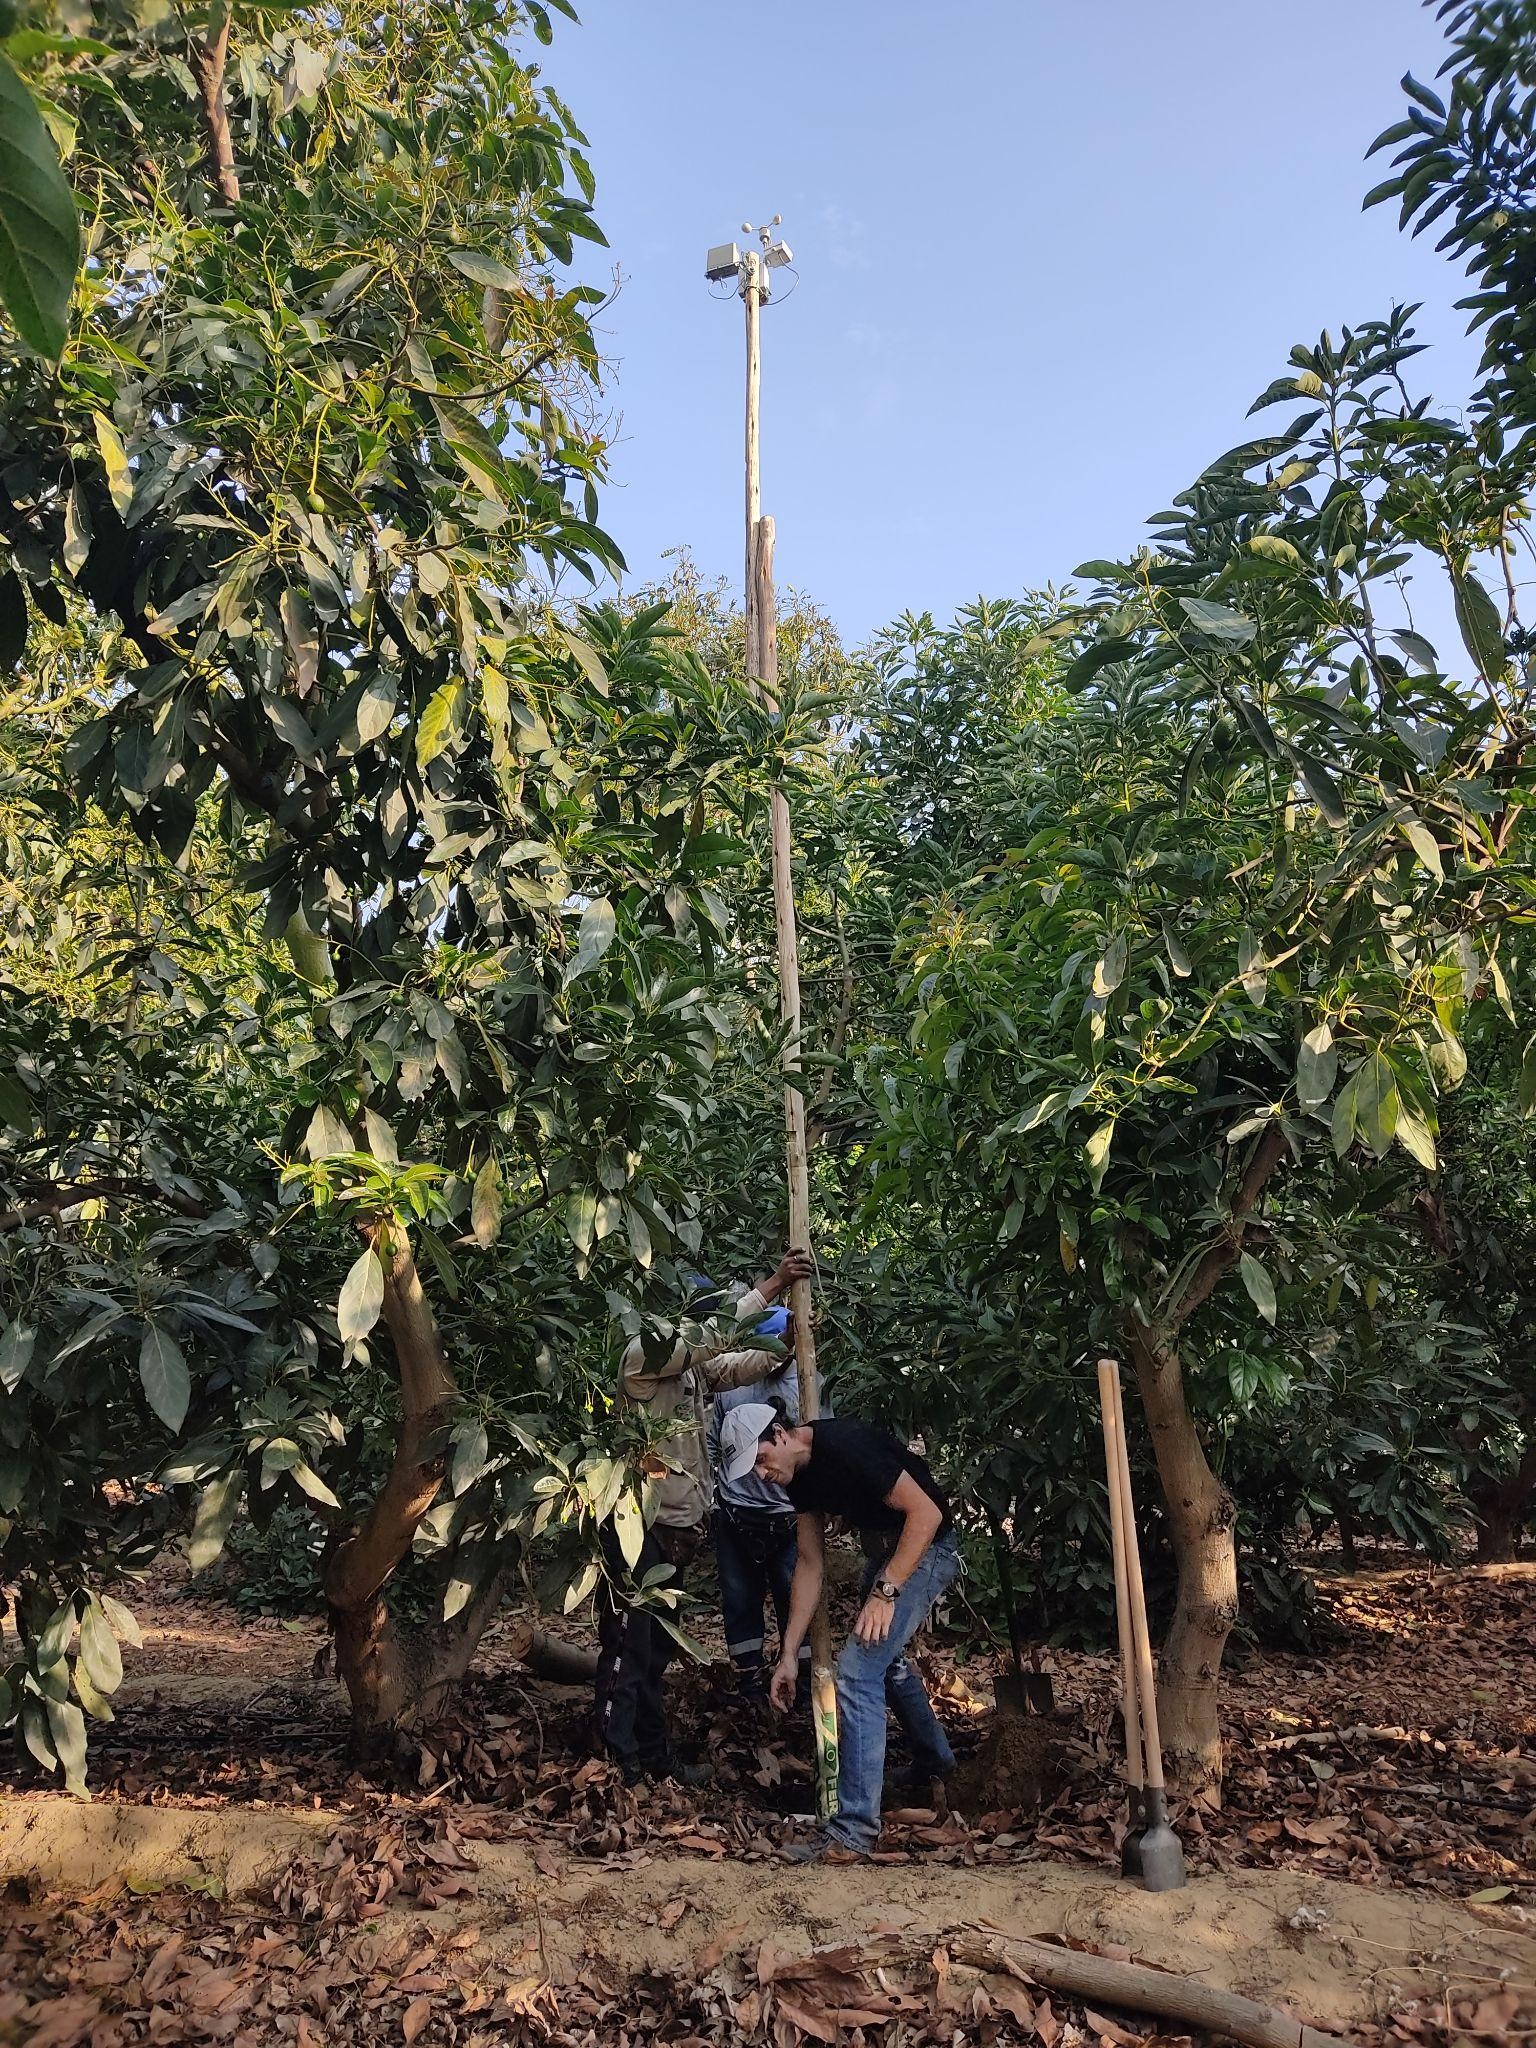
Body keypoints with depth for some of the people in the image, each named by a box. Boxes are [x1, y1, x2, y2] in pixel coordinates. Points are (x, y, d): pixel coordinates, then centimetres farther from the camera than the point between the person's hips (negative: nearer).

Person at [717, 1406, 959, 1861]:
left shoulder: (844, 1446, -28)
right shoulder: (799, 1473, -1)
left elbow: (926, 1511, -29)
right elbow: (810, 1562, 5)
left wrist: (885, 1591, -28)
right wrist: (788, 1654, 3)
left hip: (925, 1547, -10)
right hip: (883, 1549, 10)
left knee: (857, 1672, -16)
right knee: (883, 1656, 29)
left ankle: (855, 1828, -7)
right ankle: (936, 1765, 51)